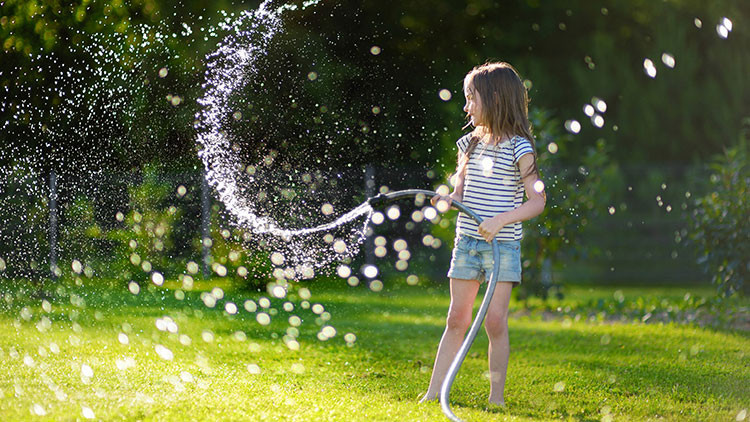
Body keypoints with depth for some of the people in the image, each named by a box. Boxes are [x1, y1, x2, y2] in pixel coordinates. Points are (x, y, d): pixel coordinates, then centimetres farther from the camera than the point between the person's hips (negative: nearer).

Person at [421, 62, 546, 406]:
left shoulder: (519, 148, -8)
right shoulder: (469, 143, 9)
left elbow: (537, 200, -10)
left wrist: (500, 220, -22)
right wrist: (447, 200, -8)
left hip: (503, 246, -5)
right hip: (466, 242, 5)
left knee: (495, 322, -4)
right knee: (457, 320, 7)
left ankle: (497, 396, 6)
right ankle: (433, 393, 9)